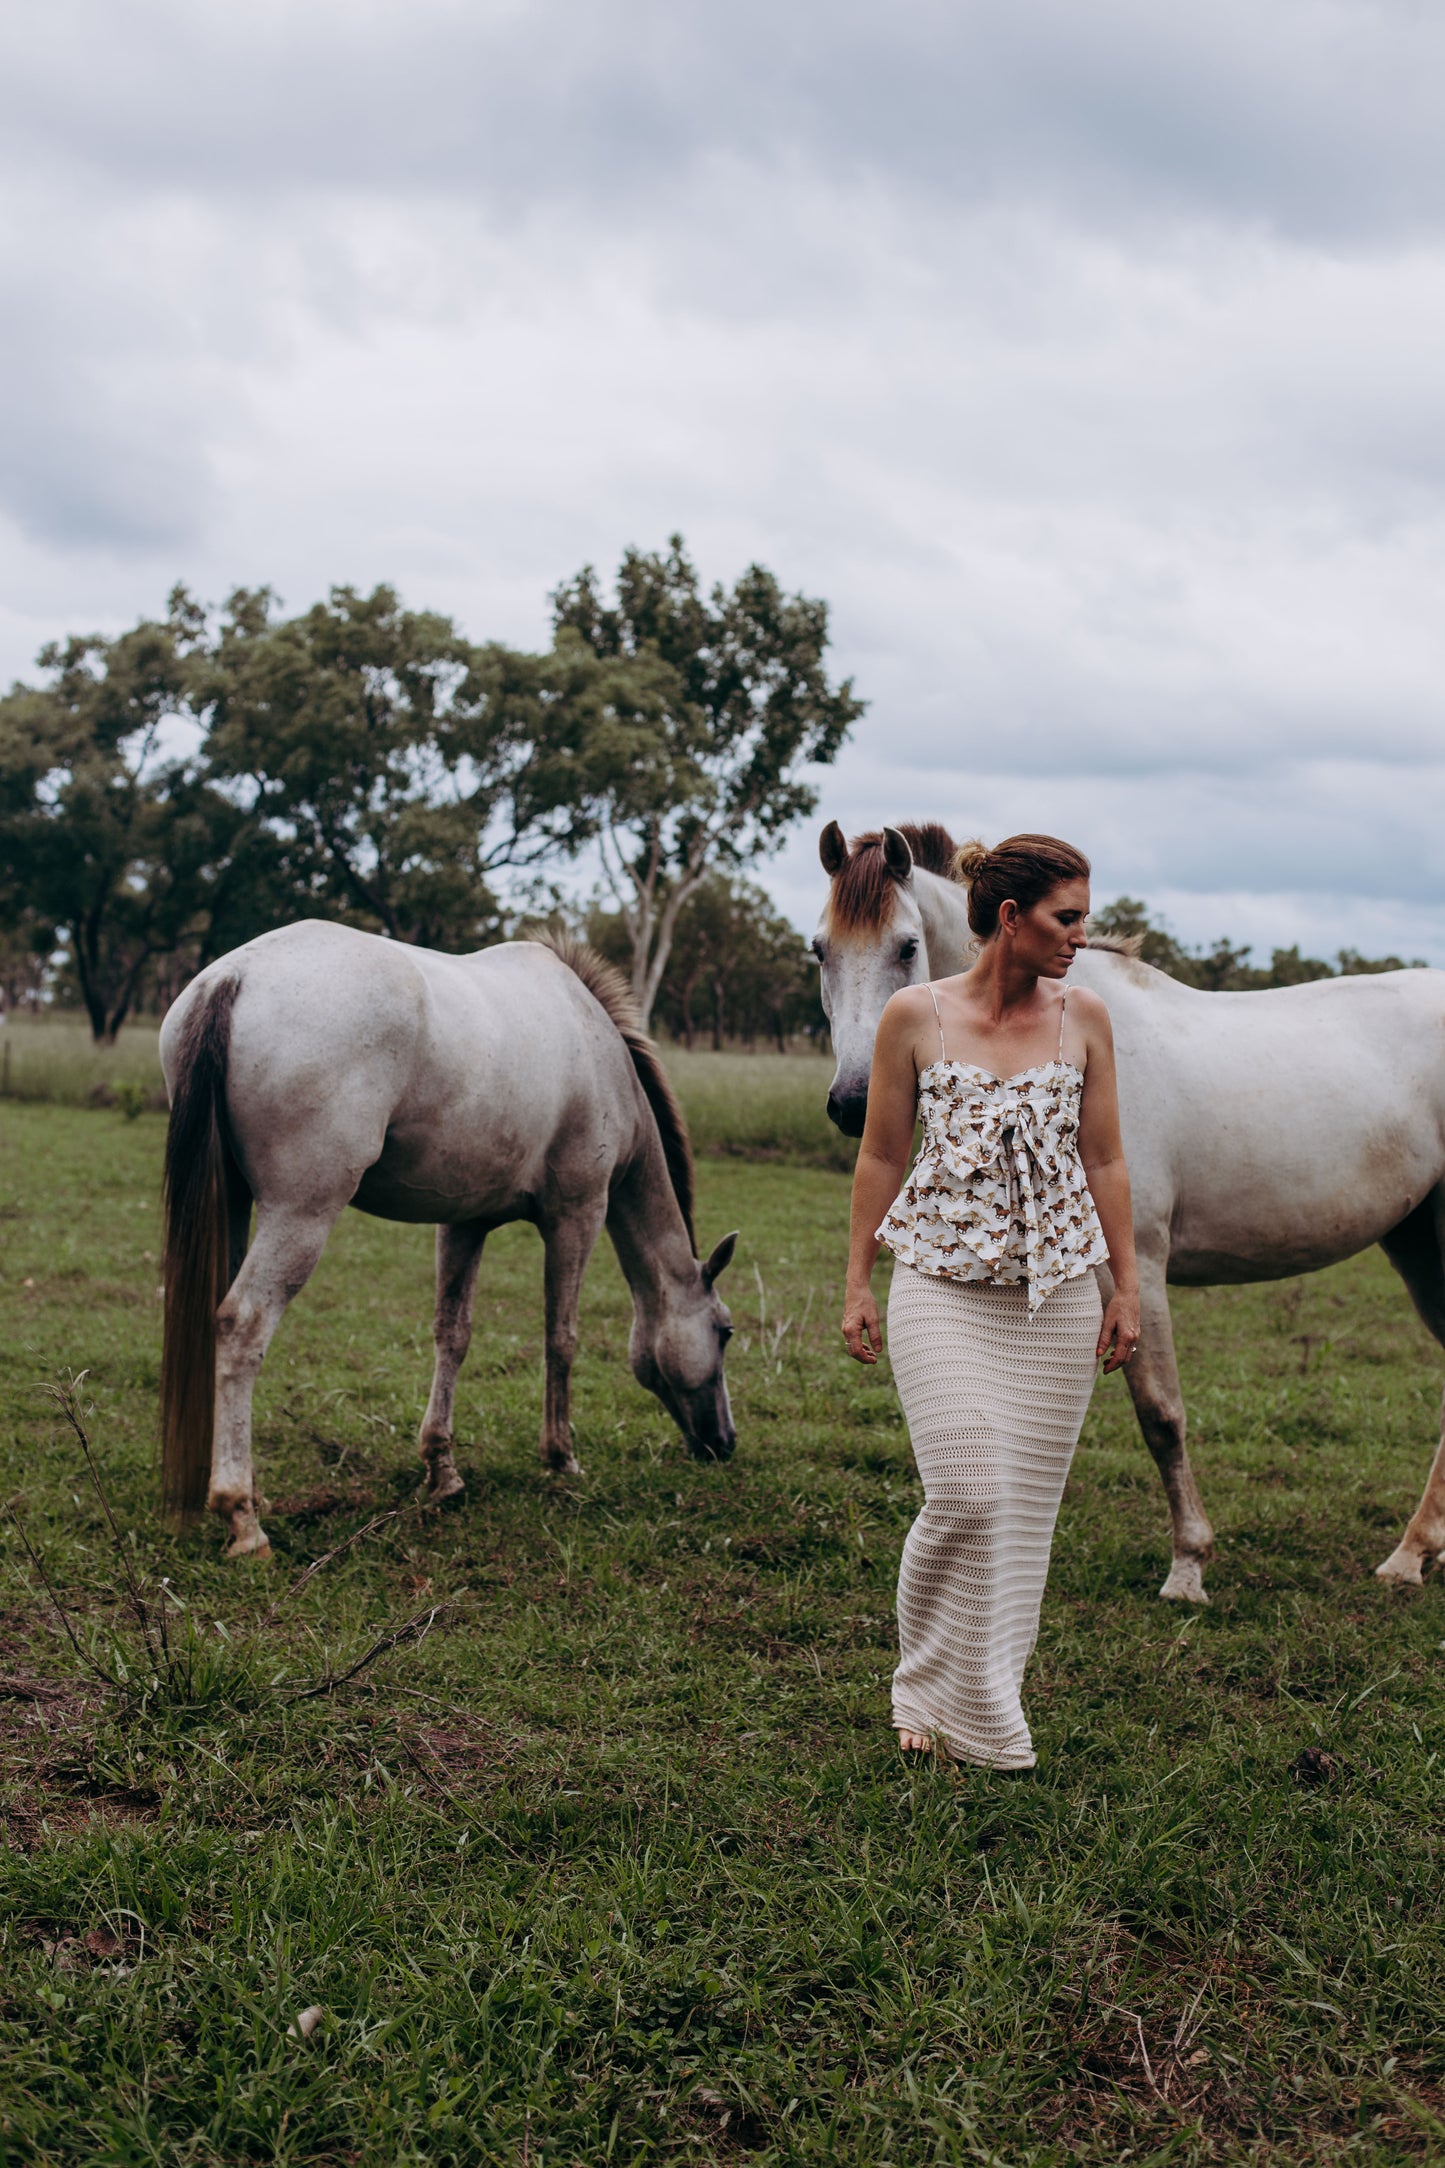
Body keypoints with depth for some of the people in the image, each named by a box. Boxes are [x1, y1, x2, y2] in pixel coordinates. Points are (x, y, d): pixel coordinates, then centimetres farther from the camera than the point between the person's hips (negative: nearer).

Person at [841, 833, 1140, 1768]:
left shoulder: (1085, 1018, 3)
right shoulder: (915, 1017, -3)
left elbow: (1106, 1161, 8)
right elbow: (881, 1157, 3)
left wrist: (1127, 1286, 6)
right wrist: (857, 1285, 3)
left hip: (1059, 1291, 3)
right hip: (943, 1287, -3)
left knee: (1027, 1508, 5)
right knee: (965, 1497, -11)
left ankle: (988, 1701, 22)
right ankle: (929, 1690, 12)